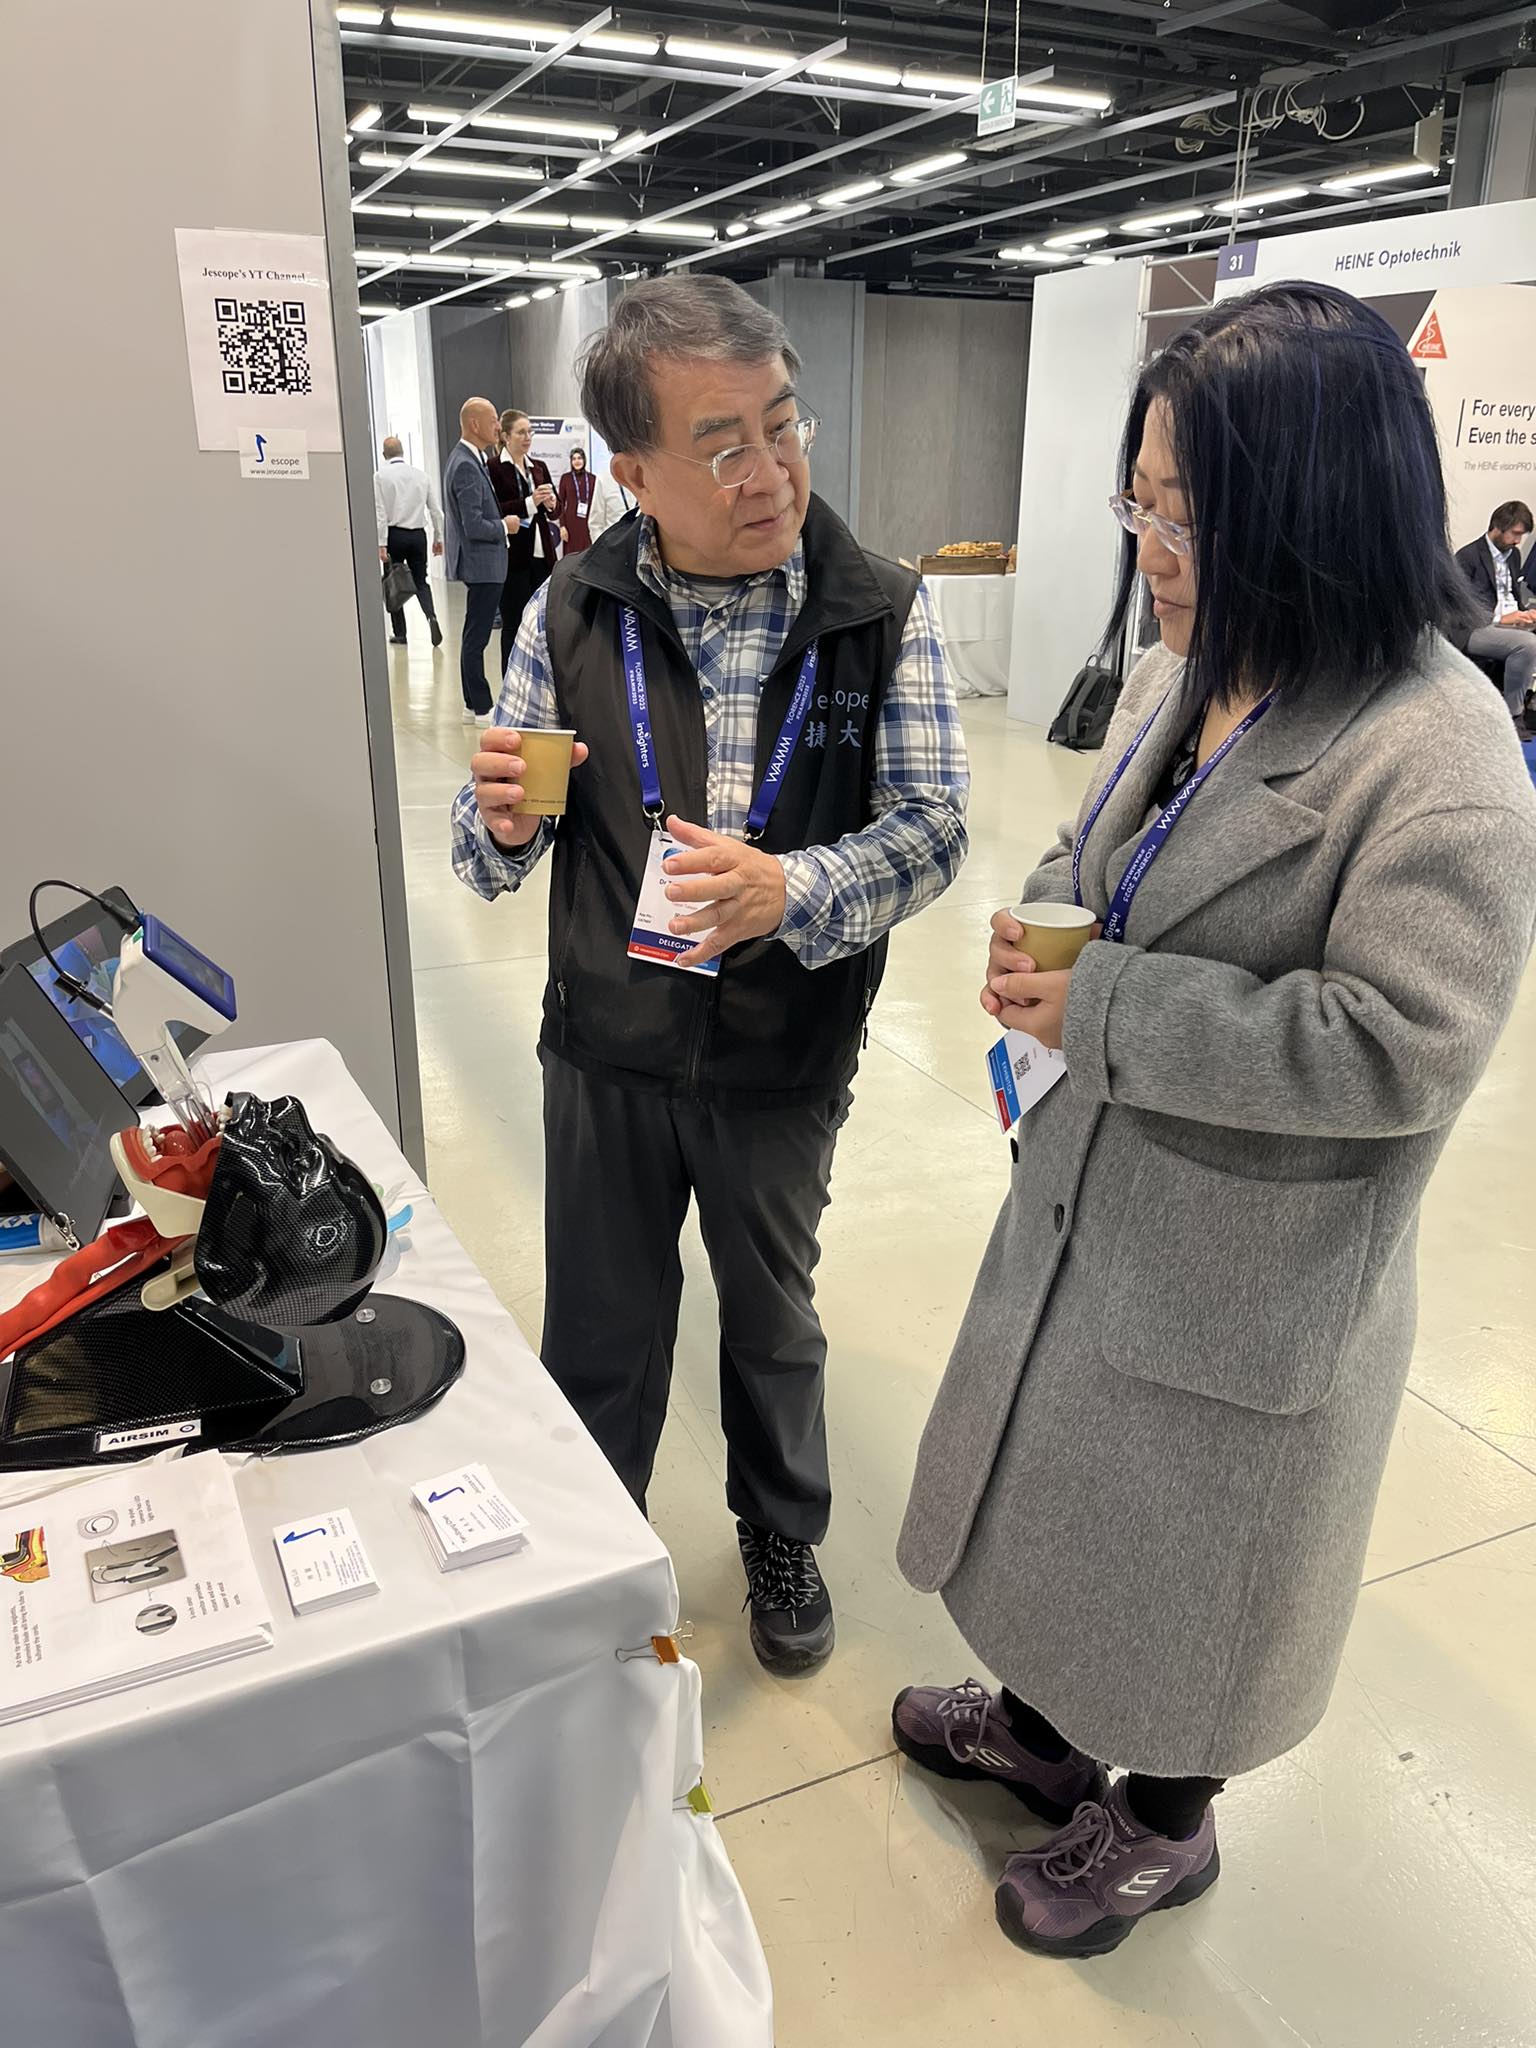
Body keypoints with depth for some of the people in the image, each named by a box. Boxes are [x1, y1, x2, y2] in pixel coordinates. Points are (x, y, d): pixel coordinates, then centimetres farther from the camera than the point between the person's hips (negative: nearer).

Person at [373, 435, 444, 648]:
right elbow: (436, 509, 6)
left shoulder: (380, 476, -5)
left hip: (394, 534, -3)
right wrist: (438, 538, 16)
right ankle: (431, 616, -17)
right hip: (418, 535, 3)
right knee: (420, 582, 11)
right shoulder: (422, 475, 4)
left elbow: (380, 513, -10)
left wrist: (381, 544, -10)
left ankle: (400, 634, 11)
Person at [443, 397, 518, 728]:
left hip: (479, 563, 11)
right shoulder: (466, 465, -19)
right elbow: (474, 525, -23)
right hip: (481, 563, -11)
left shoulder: (468, 459, 13)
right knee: (476, 638, -4)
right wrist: (504, 527, -9)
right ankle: (481, 708, 2)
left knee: (475, 636, 15)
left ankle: (474, 704, 24)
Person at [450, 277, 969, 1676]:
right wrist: (502, 819, -23)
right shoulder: (573, 615, -4)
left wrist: (792, 888, -31)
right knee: (598, 1335, 16)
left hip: (783, 1061, -1)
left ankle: (783, 1538, 48)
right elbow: (493, 863, 2)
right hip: (606, 1052, 1)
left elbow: (933, 828, -12)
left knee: (773, 1320, 20)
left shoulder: (884, 615, -9)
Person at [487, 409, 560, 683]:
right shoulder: (494, 467, -4)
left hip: (542, 552, 5)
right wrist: (530, 502, -19)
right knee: (513, 622, 0)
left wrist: (551, 504, -4)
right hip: (513, 555, -5)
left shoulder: (539, 466, 13)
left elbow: (554, 511, 19)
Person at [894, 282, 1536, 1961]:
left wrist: (1101, 1008, -27)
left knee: (1189, 1560, 16)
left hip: (1253, 1271, -7)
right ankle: (1043, 1729, 53)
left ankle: (1162, 1825, 45)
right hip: (1090, 1193, 7)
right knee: (1064, 1480, 25)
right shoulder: (1179, 672, 0)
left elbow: (1402, 1049, -27)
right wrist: (1037, 933, -7)